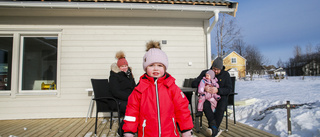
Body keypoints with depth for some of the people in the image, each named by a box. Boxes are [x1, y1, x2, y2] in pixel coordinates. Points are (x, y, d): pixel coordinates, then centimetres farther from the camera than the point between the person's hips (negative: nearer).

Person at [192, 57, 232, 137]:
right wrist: (204, 87, -22)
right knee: (205, 105, -35)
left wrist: (218, 90, -24)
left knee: (221, 107, -35)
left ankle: (213, 128, -25)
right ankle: (215, 128, -33)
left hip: (220, 96, 0)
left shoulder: (226, 75, 6)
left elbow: (229, 89, -5)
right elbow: (194, 84, -2)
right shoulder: (205, 73, 5)